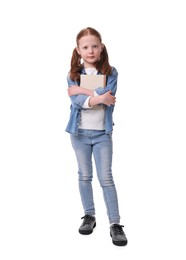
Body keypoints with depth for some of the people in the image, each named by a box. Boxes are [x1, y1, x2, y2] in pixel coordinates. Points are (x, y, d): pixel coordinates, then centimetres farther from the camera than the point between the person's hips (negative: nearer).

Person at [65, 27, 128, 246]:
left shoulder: (110, 72, -3)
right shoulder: (73, 74, -1)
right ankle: (89, 216, 28)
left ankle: (115, 223, 7)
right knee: (84, 176, 13)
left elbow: (108, 97, -20)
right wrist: (98, 98, -24)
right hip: (79, 132, 2)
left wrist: (83, 91, -16)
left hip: (103, 133, -2)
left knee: (106, 178, 0)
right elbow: (75, 100, -15)